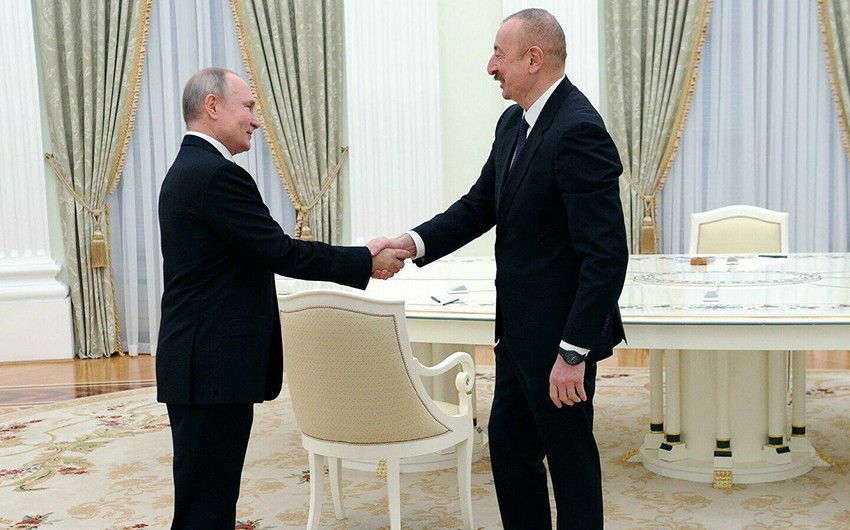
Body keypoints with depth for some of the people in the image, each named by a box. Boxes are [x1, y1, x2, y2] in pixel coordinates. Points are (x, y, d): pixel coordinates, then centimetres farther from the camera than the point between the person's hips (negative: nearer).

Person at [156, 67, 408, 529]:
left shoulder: (189, 170, 16)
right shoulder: (217, 175, -17)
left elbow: (264, 253, 15)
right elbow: (282, 253, -19)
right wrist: (366, 261, -9)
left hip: (198, 364, 10)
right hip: (214, 368, -10)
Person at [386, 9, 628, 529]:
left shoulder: (579, 131, -22)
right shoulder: (514, 122, 7)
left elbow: (607, 255, -24)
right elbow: (479, 205, 12)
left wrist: (573, 352, -24)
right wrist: (412, 242, -3)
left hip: (561, 333, -9)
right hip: (520, 330, 9)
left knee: (569, 455, 9)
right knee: (509, 444, 20)